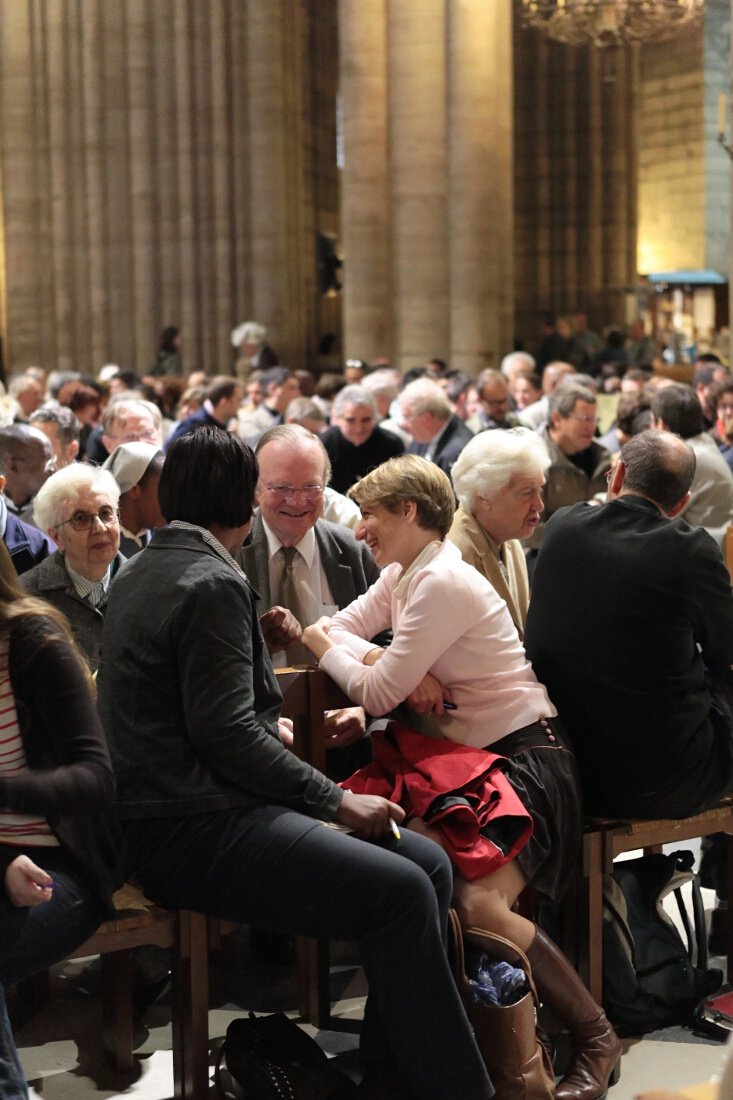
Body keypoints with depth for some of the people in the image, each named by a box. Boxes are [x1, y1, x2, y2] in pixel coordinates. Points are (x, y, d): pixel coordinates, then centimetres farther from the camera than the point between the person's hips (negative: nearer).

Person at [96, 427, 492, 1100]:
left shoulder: (141, 571, 17)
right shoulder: (213, 584, -13)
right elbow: (227, 736, -18)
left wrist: (266, 725, 16)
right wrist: (338, 801, -11)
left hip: (179, 810, 10)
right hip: (191, 834, -10)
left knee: (429, 863, 1)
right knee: (401, 892, -22)